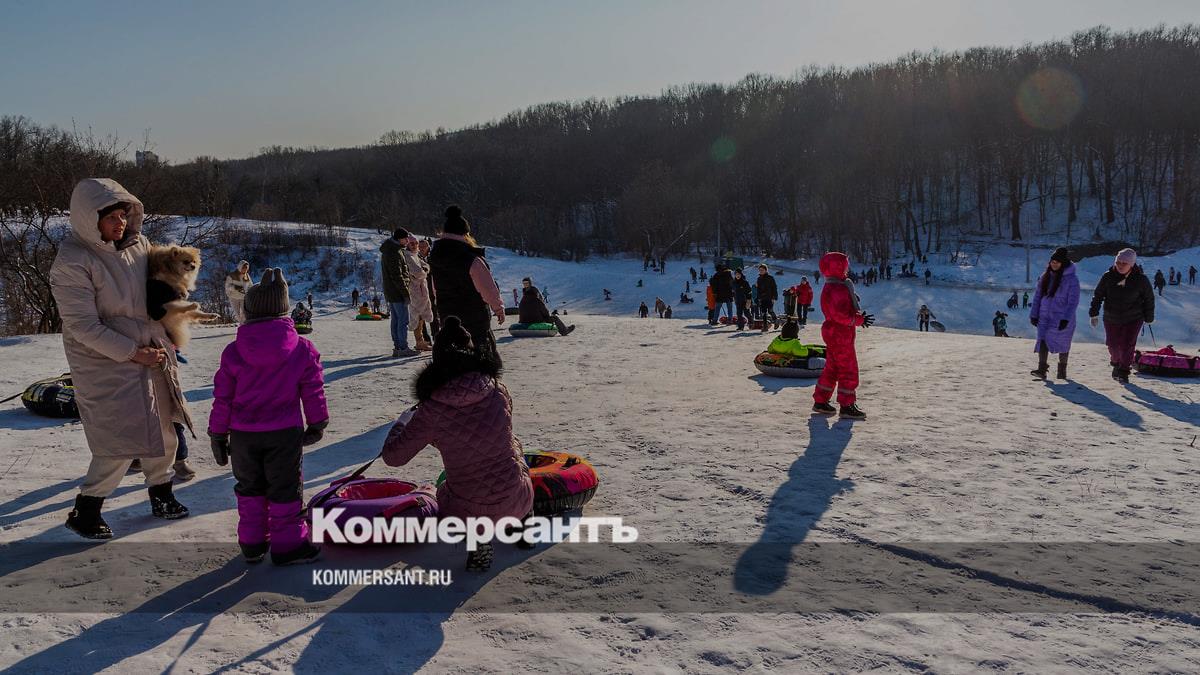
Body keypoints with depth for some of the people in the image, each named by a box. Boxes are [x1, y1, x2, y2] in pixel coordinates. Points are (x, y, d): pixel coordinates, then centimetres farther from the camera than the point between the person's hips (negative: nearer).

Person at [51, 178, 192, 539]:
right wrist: (133, 352, -19)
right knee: (122, 441, -9)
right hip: (104, 363, -6)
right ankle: (84, 512, 10)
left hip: (150, 355, 7)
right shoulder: (72, 262, -17)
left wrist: (162, 345, 6)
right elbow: (83, 326, -18)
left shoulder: (139, 244, 1)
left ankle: (161, 495, 33)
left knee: (163, 430, 13)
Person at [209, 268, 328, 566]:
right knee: (285, 488, 8)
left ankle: (252, 543, 25)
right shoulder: (303, 349, -5)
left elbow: (222, 398, 0)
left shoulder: (233, 352, -4)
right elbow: (313, 391, 0)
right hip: (285, 433, -2)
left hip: (243, 434, 2)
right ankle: (287, 544, 12)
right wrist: (317, 424, 13)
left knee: (249, 488, 17)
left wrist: (218, 434, 11)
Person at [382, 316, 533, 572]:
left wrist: (404, 418, 14)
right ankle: (523, 522, 25)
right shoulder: (497, 389, -7)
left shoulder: (432, 409, -15)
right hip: (518, 502, 2)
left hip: (468, 513, -2)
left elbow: (392, 457, -5)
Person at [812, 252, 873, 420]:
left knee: (832, 368, 16)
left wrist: (858, 316, 5)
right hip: (840, 334, -11)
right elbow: (840, 315, -27)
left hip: (832, 332, 11)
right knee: (848, 370, -4)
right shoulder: (837, 289, -20)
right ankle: (847, 406, 1)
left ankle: (820, 401, 22)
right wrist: (860, 320, -19)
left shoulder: (831, 287, 15)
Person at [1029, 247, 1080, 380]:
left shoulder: (1072, 279, -8)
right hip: (1045, 317, 3)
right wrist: (1033, 314, 5)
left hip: (1062, 318, -3)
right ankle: (1042, 369, -15)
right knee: (1042, 341, -12)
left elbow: (1073, 301, -11)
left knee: (1062, 344, 9)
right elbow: (1037, 295, 10)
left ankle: (1062, 369, 26)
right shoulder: (1045, 276, 6)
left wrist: (1066, 318, -18)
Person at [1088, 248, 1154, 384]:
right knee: (1113, 344, 11)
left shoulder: (1141, 279, -13)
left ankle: (1123, 372, 3)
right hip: (1111, 318, 2)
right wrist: (1094, 313, 0)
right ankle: (1116, 363, 40)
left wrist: (1149, 318, 6)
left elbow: (1149, 299, 1)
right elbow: (1098, 295, 2)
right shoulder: (1108, 277, -11)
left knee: (1127, 345, -10)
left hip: (1133, 319, -2)